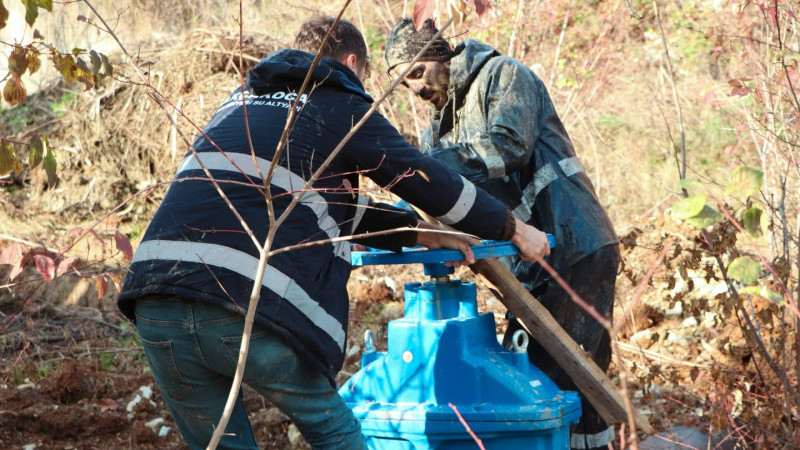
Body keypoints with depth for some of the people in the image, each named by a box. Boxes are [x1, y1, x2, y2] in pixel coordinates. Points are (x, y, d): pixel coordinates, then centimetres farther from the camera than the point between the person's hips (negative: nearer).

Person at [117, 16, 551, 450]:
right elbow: (429, 182, 15)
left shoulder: (243, 100, 29)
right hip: (251, 306, -6)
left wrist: (417, 233, 39)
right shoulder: (341, 107, 10)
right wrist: (513, 229, 29)